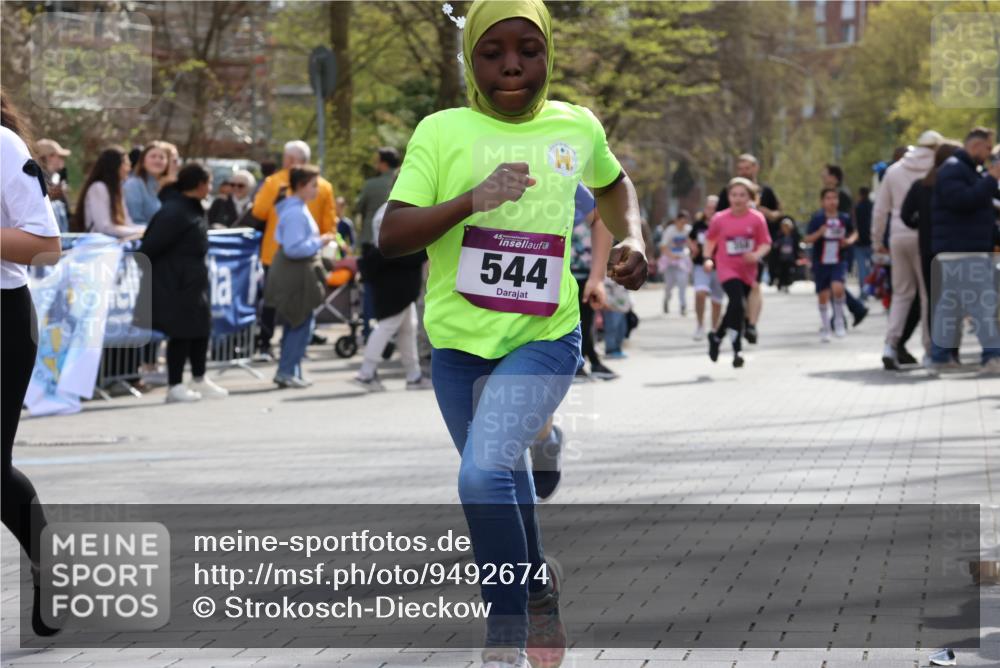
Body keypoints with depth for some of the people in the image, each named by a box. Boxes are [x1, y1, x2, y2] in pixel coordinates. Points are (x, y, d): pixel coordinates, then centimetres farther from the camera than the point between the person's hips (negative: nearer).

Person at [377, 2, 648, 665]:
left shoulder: (578, 127, 0)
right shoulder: (441, 131, -7)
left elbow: (613, 181, 23)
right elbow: (391, 236, -16)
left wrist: (633, 239, 5)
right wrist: (471, 200, -28)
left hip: (544, 340, -2)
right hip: (458, 344, 2)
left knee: (485, 474, -24)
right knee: (505, 483, 18)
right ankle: (538, 584, 49)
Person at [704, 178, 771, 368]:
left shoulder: (757, 219, -6)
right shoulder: (719, 219, -5)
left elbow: (766, 244, -2)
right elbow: (710, 239, 11)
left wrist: (756, 255, -21)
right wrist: (708, 258, -1)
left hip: (747, 271, 3)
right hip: (727, 269, -3)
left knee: (736, 309, 13)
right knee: (738, 304, -22)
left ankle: (716, 336, 42)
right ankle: (737, 350, -16)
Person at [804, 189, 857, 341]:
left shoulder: (844, 218, -1)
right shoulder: (817, 218, -6)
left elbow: (854, 233, 16)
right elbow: (807, 239, -6)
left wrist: (850, 240, -5)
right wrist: (819, 233, -23)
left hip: (838, 261, 0)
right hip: (821, 263, 0)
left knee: (837, 288, -22)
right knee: (823, 295, 6)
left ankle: (839, 321, -1)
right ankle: (825, 328, 23)